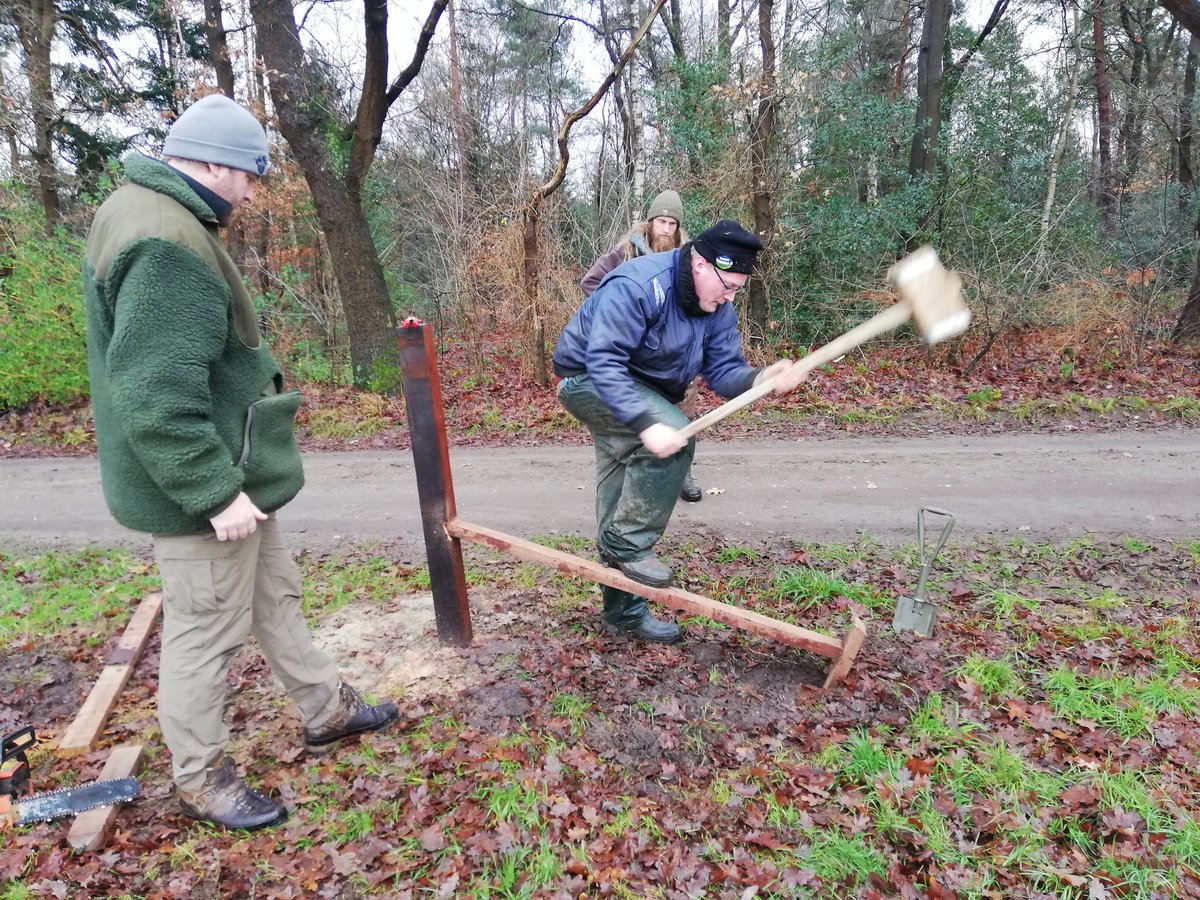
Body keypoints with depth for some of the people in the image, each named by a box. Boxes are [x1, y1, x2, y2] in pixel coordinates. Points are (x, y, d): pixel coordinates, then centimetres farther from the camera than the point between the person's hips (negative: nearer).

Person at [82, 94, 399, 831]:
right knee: (207, 629, 6)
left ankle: (328, 710, 39)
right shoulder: (167, 244, -24)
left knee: (276, 593, 21)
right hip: (203, 484, -11)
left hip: (231, 469, 11)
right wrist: (215, 490, -25)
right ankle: (202, 779, 27)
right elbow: (156, 397, -29)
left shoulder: (151, 215, 11)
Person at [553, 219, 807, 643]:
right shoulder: (636, 286, -30)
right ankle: (627, 544, -16)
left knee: (620, 504, 11)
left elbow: (723, 370, -10)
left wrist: (761, 378, -33)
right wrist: (647, 424, -44)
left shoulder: (716, 309, -4)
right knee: (676, 435, -29)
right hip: (587, 379, -8)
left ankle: (623, 611, 23)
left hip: (635, 390, 8)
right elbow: (603, 363, -36)